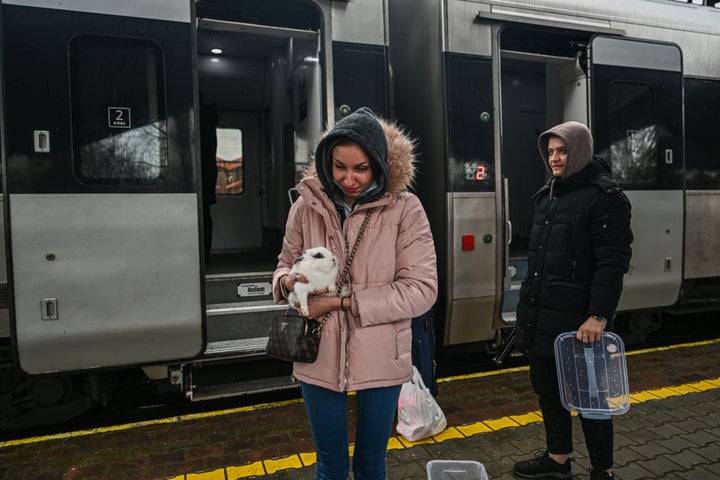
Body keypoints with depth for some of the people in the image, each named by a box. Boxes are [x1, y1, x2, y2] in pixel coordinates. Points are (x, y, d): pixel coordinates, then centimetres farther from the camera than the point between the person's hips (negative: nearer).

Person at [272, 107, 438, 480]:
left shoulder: (404, 209, -11)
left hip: (380, 360, -1)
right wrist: (290, 282, -17)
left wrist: (344, 301, -20)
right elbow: (284, 265, 8)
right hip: (319, 358, 2)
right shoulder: (306, 206, -5)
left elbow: (421, 289, -14)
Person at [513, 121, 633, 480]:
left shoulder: (604, 196, -9)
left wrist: (599, 316, -22)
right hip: (540, 316, 8)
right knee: (547, 389, 18)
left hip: (577, 320, -8)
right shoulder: (547, 195, 14)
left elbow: (613, 262, -16)